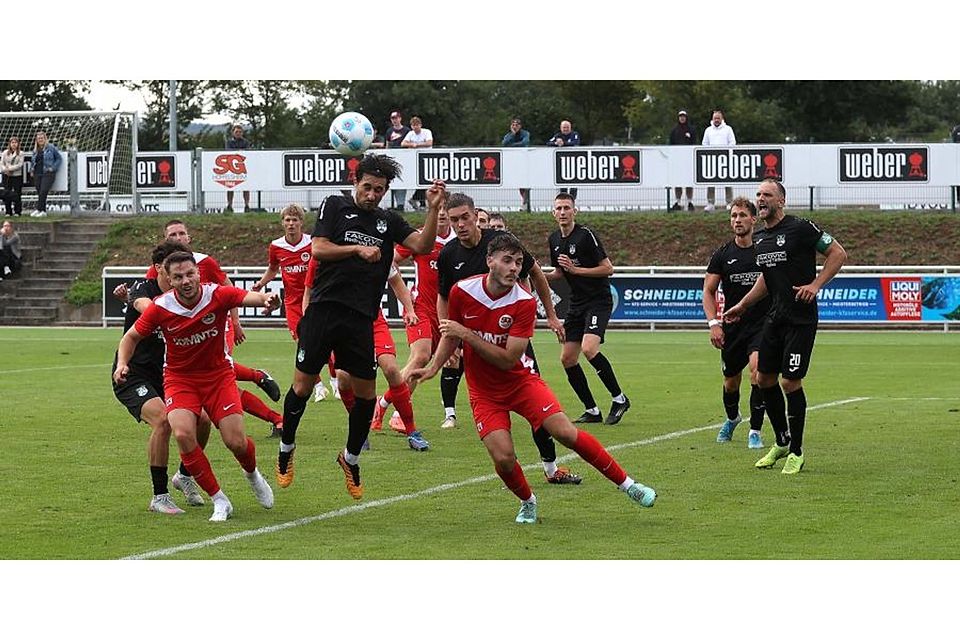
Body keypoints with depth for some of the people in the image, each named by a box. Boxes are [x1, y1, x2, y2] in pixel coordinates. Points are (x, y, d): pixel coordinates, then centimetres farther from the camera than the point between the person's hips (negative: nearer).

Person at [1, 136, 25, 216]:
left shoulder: (20, 153, 1)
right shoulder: (5, 153, 9)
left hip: (17, 176, -2)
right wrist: (5, 170, -14)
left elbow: (20, 165, -7)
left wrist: (10, 169, -14)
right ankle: (8, 212, 9)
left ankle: (17, 211, 7)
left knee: (17, 194, -1)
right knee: (6, 194, 1)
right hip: (7, 176, 2)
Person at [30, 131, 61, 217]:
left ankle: (38, 210, -17)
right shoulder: (35, 150, 17)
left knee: (43, 192, -18)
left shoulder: (51, 147, 1)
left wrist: (53, 168, -5)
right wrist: (33, 170, 11)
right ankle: (43, 211, 5)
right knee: (39, 193, 1)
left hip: (48, 173, -5)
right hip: (37, 174, 5)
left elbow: (59, 159, 4)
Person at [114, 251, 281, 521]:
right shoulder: (160, 308, -15)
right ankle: (219, 501, -8)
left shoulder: (217, 294, -18)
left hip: (218, 375, 0)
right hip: (180, 378, 0)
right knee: (183, 434, -25)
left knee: (236, 442, -10)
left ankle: (252, 474, 31)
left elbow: (248, 297, -36)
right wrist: (122, 363, -17)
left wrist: (267, 299, -59)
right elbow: (132, 336, 0)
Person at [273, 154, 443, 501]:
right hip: (324, 309, -3)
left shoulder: (388, 221, 13)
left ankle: (351, 458, 22)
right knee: (303, 384, 0)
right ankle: (286, 448, 21)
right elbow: (318, 249, -4)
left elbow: (422, 245, 0)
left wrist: (433, 209, -12)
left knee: (366, 391, 2)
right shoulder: (335, 206, 5)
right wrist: (357, 249, -13)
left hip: (361, 317, 3)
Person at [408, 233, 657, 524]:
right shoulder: (461, 291, -11)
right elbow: (450, 335, 10)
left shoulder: (525, 303, -17)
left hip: (520, 381, -1)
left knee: (566, 432, -17)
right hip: (484, 392, 1)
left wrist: (466, 334, -26)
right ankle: (527, 502, 14)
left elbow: (508, 360, -22)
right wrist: (433, 367, -2)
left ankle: (628, 485, -3)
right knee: (503, 459, -18)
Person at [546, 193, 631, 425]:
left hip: (599, 301, -8)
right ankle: (592, 411, 11)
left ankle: (619, 399, -10)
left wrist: (576, 269, -19)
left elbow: (608, 268, -13)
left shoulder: (585, 235, -13)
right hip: (577, 304, 8)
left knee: (589, 349, -26)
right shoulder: (554, 240, 9)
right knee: (567, 358, 2)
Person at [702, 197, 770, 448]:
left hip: (762, 324, -3)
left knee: (758, 370, -24)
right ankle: (732, 419, 46)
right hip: (732, 327, 3)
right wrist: (713, 323, -7)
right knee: (731, 381, 14)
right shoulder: (723, 255, 3)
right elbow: (709, 290, 6)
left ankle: (755, 430, -13)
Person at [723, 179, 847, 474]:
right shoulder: (759, 239, 12)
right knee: (764, 378, 7)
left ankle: (796, 452, 4)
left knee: (791, 382, -8)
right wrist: (743, 305, 26)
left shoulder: (800, 228, -11)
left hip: (801, 317, -8)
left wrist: (815, 284, -17)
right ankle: (782, 441, 25)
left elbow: (838, 253, -9)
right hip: (775, 315, 8)